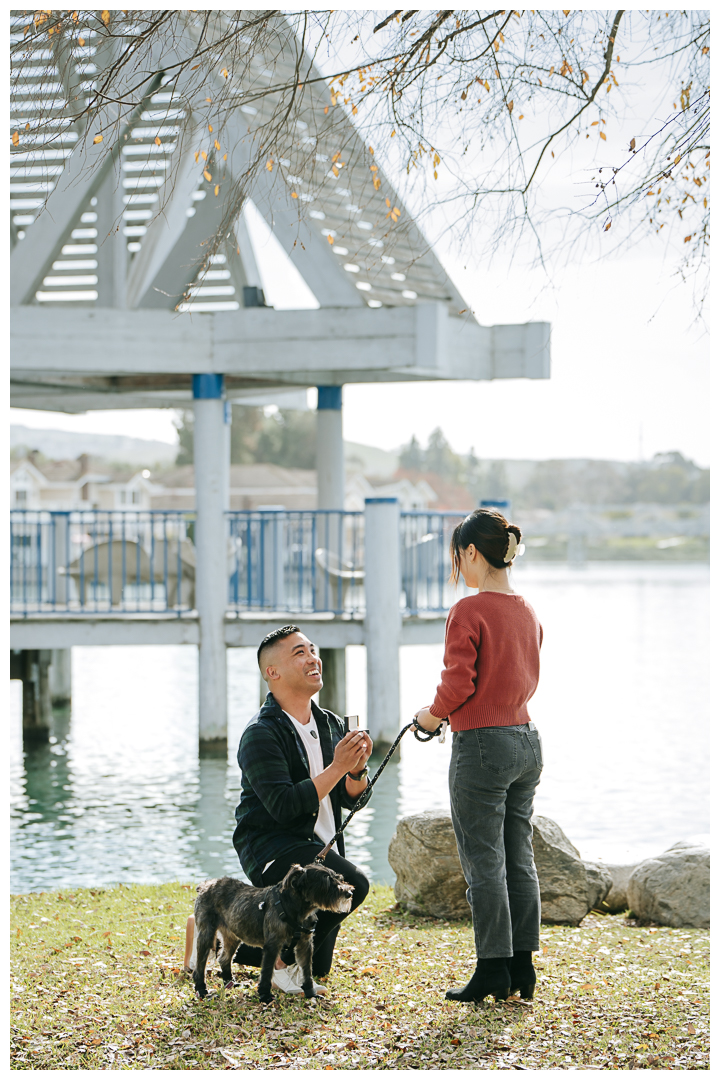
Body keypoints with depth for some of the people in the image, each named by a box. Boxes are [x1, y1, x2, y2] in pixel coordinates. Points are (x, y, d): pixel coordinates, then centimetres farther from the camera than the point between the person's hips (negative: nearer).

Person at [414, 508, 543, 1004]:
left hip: (482, 744, -8)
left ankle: (493, 969, 3)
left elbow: (458, 683, -17)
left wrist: (433, 715, 3)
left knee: (484, 861, -1)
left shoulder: (468, 612, -15)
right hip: (527, 740, 8)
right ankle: (523, 966, 15)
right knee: (519, 859, 12)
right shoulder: (527, 612, 8)